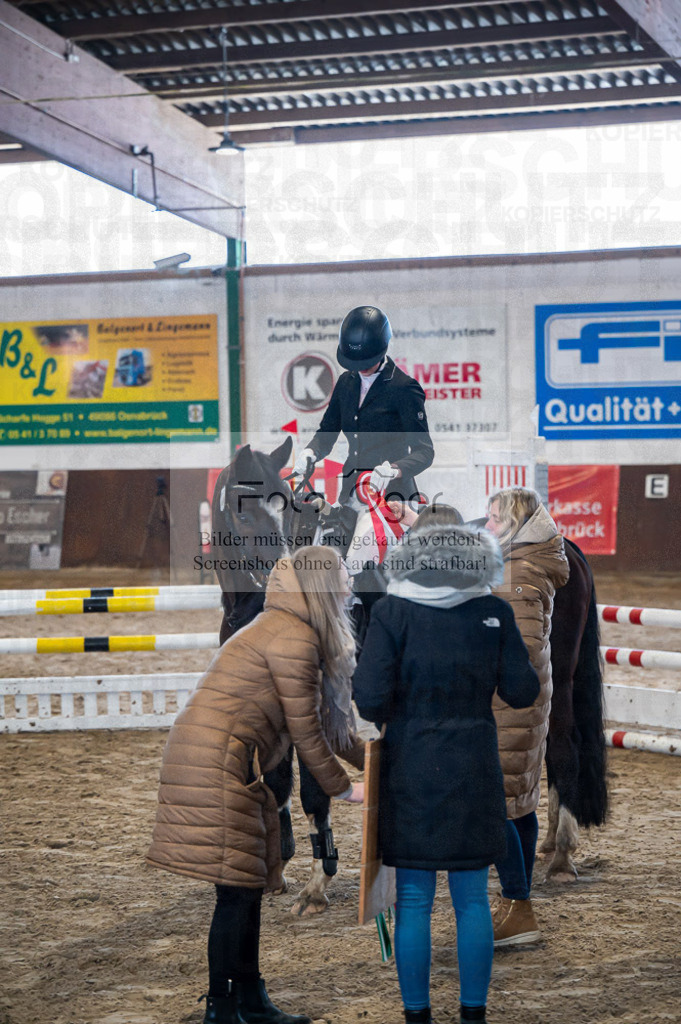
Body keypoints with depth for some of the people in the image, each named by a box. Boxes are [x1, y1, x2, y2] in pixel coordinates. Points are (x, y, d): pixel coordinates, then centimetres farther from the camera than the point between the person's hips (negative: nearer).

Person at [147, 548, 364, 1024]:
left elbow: (310, 720, 27)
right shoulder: (294, 638, -12)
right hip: (217, 767, -10)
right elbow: (306, 730, -10)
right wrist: (343, 788, 1)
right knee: (237, 891, -6)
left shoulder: (279, 628, 22)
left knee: (248, 886, 14)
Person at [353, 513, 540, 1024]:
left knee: (413, 903, 7)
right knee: (473, 898, 11)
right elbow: (521, 691, 0)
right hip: (474, 770, 2)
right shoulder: (494, 612, -3)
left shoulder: (392, 612, -9)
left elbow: (371, 698, -13)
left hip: (411, 770, -2)